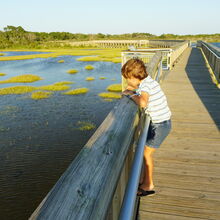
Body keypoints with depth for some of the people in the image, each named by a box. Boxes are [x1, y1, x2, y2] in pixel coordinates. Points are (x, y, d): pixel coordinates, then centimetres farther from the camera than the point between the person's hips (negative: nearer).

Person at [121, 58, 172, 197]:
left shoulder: (145, 85, -23)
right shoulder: (148, 81, 5)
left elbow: (143, 103, -42)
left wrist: (131, 95, -24)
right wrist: (133, 89, 7)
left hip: (161, 124, -9)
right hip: (157, 122, 9)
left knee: (147, 153, 1)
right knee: (143, 149, 18)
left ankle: (149, 186, 18)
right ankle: (143, 179, 32)